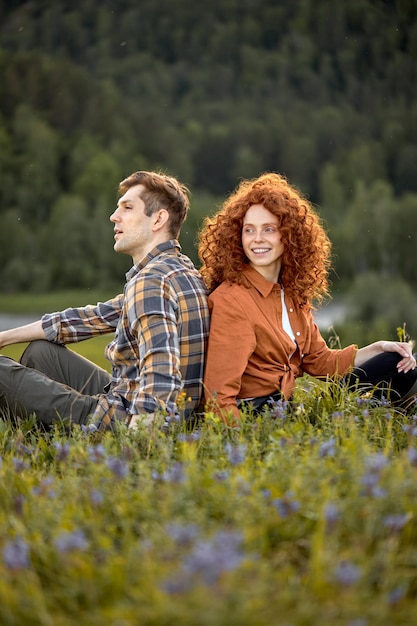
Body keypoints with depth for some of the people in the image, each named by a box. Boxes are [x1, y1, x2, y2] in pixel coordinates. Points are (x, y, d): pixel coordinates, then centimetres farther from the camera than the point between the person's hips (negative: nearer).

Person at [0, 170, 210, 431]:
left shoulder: (150, 281, -20)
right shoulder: (178, 268, 11)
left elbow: (160, 374, -34)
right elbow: (96, 316, 17)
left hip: (127, 418, -10)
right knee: (41, 351, 25)